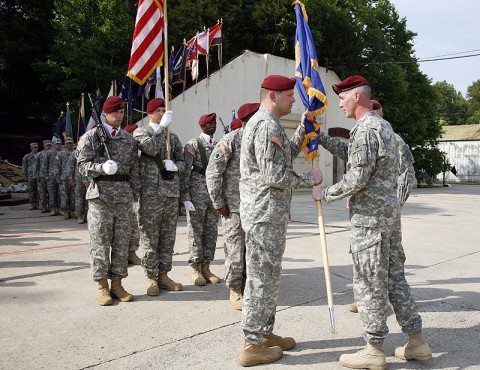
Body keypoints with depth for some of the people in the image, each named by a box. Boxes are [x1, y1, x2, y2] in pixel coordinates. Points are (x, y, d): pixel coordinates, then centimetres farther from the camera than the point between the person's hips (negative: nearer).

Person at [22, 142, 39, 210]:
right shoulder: (27, 156, 7)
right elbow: (24, 167, 8)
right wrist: (25, 176, 2)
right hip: (30, 176, 0)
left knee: (38, 190, 1)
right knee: (31, 190, 0)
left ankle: (37, 204, 7)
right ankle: (32, 205, 4)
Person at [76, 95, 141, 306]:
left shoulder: (129, 140, 12)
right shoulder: (91, 136, 2)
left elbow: (134, 171, 13)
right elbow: (82, 165, -4)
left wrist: (135, 197, 10)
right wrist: (102, 167, -22)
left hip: (124, 197, 4)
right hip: (101, 195, -4)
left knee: (122, 242, 7)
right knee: (100, 243, 0)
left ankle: (117, 284, 17)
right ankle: (102, 286, 11)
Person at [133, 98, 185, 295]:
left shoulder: (173, 137, 17)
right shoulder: (140, 132, 3)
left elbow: (182, 161, 17)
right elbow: (150, 148, -17)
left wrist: (175, 166, -5)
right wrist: (163, 127, -15)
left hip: (172, 192, 5)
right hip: (150, 193, -5)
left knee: (168, 238, 8)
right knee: (150, 238, 0)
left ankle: (163, 275, 19)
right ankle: (151, 278, 10)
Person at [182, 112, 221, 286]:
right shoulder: (192, 145, -4)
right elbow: (185, 172, -7)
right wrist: (185, 198, -12)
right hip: (197, 194, -5)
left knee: (211, 232, 9)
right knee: (196, 231, 2)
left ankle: (206, 267, 19)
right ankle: (196, 268, 12)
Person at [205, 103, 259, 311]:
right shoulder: (231, 140, -8)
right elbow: (213, 172, -9)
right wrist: (218, 203, -8)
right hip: (235, 207, -5)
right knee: (236, 251, 2)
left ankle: (247, 287, 28)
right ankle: (235, 291, 19)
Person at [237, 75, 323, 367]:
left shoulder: (266, 123, 18)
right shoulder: (267, 125, -16)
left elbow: (287, 156, 21)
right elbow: (274, 174, -21)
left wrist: (303, 130, 14)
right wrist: (310, 179, -10)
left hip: (269, 213, 11)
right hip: (265, 213, -11)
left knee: (268, 276, 17)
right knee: (263, 277, -3)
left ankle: (265, 333, 29)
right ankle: (252, 345, 7)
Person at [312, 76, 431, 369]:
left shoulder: (365, 129, -16)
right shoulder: (383, 125, 16)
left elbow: (356, 178, -20)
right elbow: (351, 153, 24)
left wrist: (326, 194, -6)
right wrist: (320, 137, 21)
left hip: (370, 216, -10)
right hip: (391, 212, 10)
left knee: (370, 283, 0)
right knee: (395, 278, 15)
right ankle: (417, 342, 24)